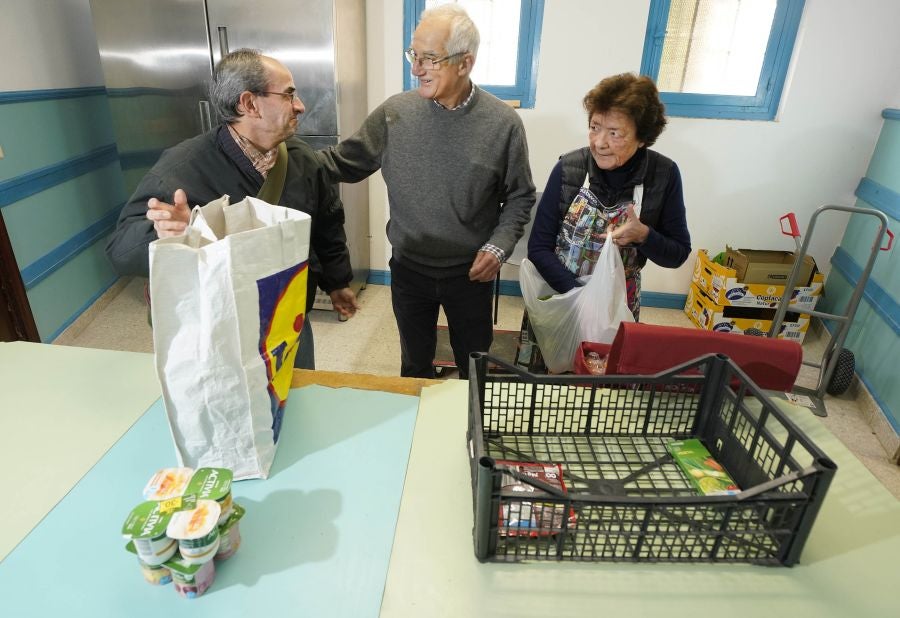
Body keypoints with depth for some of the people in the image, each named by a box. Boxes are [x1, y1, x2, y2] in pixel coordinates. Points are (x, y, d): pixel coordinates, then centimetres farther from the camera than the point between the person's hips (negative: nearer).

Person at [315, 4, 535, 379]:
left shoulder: (503, 123, -11)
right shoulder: (395, 113, -7)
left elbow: (519, 197, -2)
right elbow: (344, 163, -2)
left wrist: (499, 245, -16)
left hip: (471, 273, -1)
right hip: (408, 270, 2)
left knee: (474, 368, 19)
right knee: (415, 364, 22)